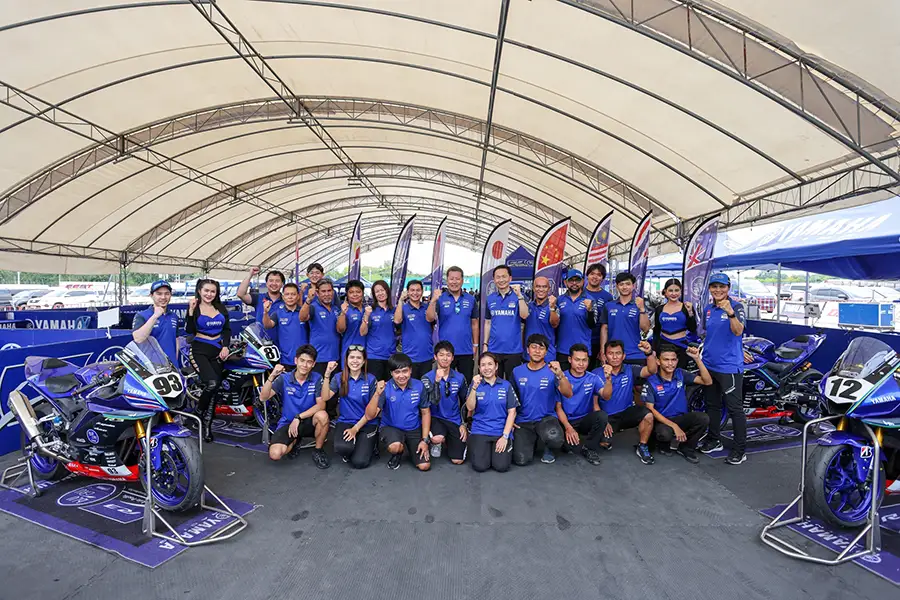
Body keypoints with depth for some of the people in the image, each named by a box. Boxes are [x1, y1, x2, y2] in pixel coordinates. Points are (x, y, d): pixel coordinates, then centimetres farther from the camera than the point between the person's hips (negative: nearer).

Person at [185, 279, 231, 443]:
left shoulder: (221, 307, 10)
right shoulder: (194, 307, -1)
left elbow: (227, 329, 11)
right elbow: (189, 330, -13)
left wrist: (225, 346, -2)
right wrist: (191, 310, -21)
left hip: (217, 350, 4)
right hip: (199, 350, -4)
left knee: (215, 388, 2)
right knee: (211, 383, -23)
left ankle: (207, 424, 10)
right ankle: (198, 412, 5)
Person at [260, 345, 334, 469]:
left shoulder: (317, 378, -8)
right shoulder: (284, 378, -6)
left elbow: (321, 404, -15)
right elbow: (263, 398, -16)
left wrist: (299, 417, -22)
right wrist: (272, 376, -30)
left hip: (308, 421, -1)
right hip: (287, 422, 1)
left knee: (322, 415, -35)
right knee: (275, 454, -24)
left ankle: (318, 451, -7)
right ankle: (295, 440, 13)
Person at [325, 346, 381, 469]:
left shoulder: (371, 379, -5)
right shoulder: (339, 378, 0)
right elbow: (325, 397, -15)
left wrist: (356, 429, -10)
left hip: (367, 423, -1)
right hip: (345, 422, 1)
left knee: (359, 462, -17)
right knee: (342, 448, -30)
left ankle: (369, 443, 17)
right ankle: (350, 447, 8)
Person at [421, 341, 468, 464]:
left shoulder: (460, 378, -1)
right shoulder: (427, 377, -11)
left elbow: (464, 402, 10)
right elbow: (433, 402, -22)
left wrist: (463, 424, 4)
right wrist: (437, 381, -31)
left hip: (454, 420, 2)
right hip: (435, 417, -2)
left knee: (457, 460, -5)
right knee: (437, 439, -35)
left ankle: (448, 440, 28)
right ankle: (437, 443, 5)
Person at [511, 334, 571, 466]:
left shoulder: (552, 371, -4)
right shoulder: (517, 371, 2)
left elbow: (568, 394, -18)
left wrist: (560, 374, -34)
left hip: (546, 418, -1)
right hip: (523, 421, 2)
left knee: (555, 440, -35)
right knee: (521, 460, -17)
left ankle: (548, 449, 5)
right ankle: (531, 440, 19)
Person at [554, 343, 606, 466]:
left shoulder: (593, 378, 0)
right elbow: (558, 407, -4)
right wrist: (568, 427, -17)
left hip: (585, 420, 1)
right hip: (567, 421, -1)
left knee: (602, 416, -31)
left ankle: (589, 447, -5)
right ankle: (592, 447, -4)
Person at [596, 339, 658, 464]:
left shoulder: (630, 370, -2)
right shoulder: (597, 373, -11)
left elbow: (651, 370, -18)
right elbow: (606, 397, -21)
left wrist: (649, 353, -37)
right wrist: (608, 379, -41)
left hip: (627, 412, 2)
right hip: (608, 416, -2)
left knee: (648, 415, -27)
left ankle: (642, 447, -1)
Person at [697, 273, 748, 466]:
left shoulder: (736, 306, -9)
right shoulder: (708, 309, 9)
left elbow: (738, 331, -25)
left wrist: (730, 312, -39)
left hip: (729, 366, -7)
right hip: (709, 364, 7)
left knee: (734, 408, -1)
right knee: (712, 405, 17)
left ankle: (739, 449, 8)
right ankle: (713, 440, 31)